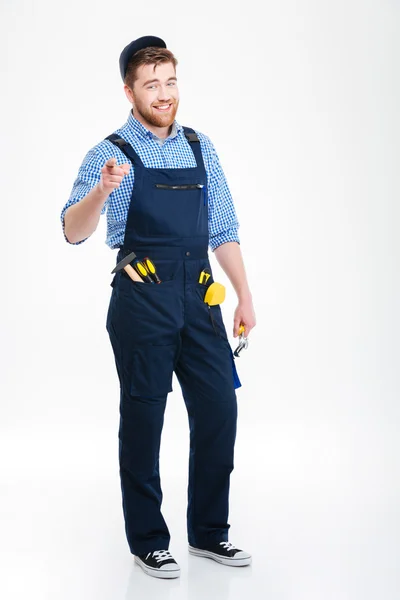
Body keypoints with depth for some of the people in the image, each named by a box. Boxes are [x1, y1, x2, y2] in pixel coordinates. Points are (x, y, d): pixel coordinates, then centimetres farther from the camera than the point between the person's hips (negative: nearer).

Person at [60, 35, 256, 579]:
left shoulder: (201, 148, 12)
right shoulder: (113, 153, -2)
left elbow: (223, 229, 14)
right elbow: (74, 231, -14)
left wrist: (245, 295, 8)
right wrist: (101, 190, -34)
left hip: (200, 298, 5)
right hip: (142, 302, -4)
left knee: (219, 409, 5)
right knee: (143, 418, 4)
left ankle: (208, 533, 22)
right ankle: (148, 541, 18)